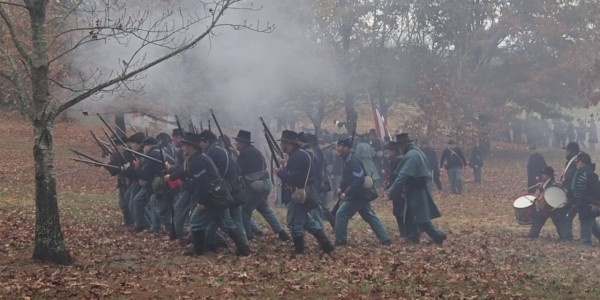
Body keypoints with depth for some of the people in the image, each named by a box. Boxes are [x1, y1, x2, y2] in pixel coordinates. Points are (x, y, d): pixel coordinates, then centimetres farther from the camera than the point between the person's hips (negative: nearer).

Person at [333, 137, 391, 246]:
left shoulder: (353, 162, -21)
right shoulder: (347, 160, 11)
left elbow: (358, 180, -29)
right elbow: (347, 178, 22)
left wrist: (346, 193, -27)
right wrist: (341, 188, 4)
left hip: (356, 195, -10)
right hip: (360, 195, 10)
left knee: (341, 215, -6)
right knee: (370, 216, 11)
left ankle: (340, 240, 1)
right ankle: (385, 239, 11)